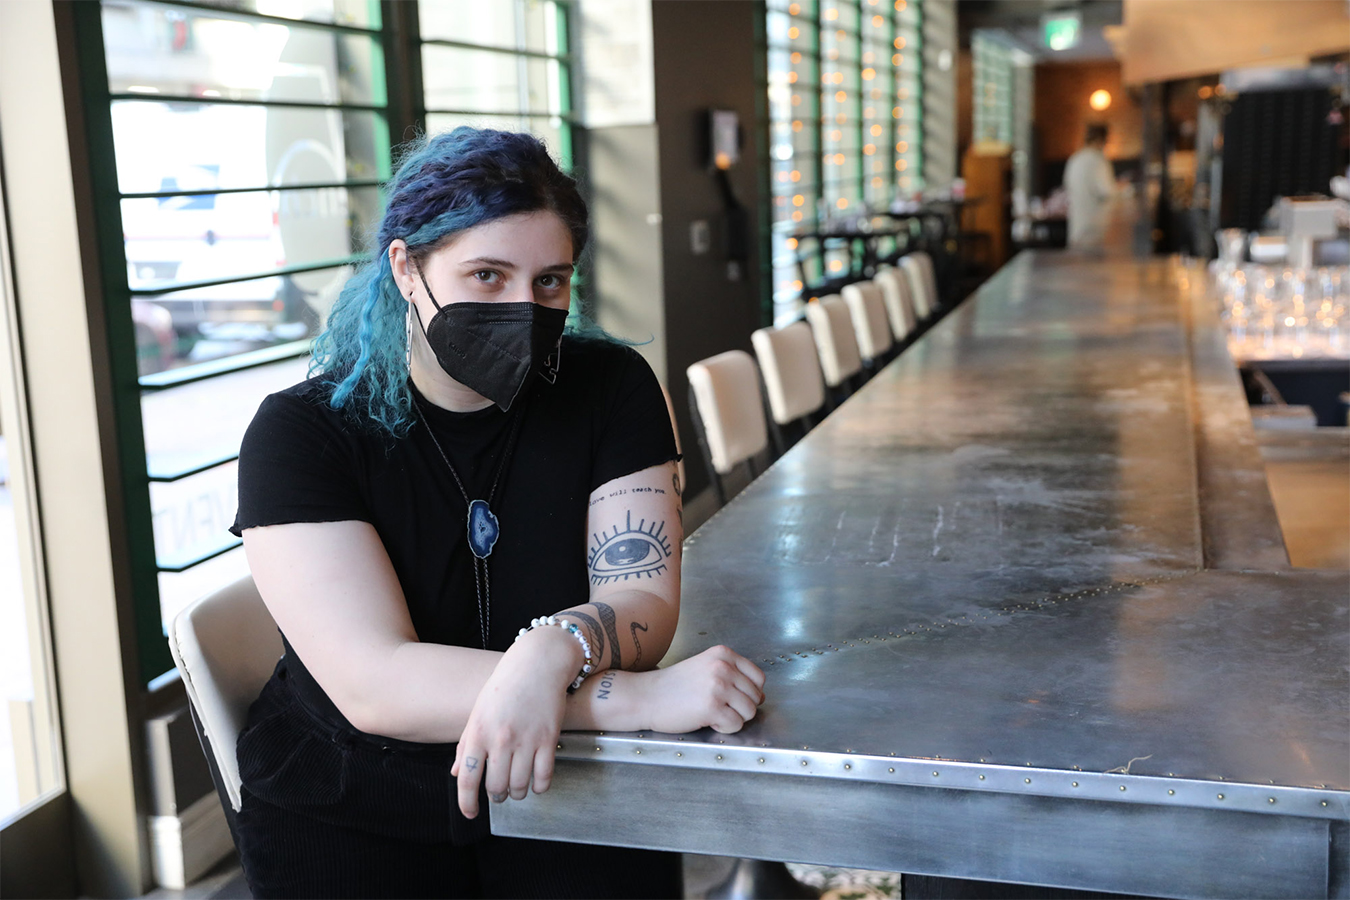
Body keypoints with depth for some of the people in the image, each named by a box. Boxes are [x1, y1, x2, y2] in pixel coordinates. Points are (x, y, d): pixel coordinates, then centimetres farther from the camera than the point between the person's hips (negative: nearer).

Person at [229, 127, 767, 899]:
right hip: (351, 816, -1)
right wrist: (643, 699, -31)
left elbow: (643, 603, -10)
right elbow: (374, 685, -21)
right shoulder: (302, 432, -11)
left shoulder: (610, 388, -2)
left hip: (572, 797, 2)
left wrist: (555, 649, -34)